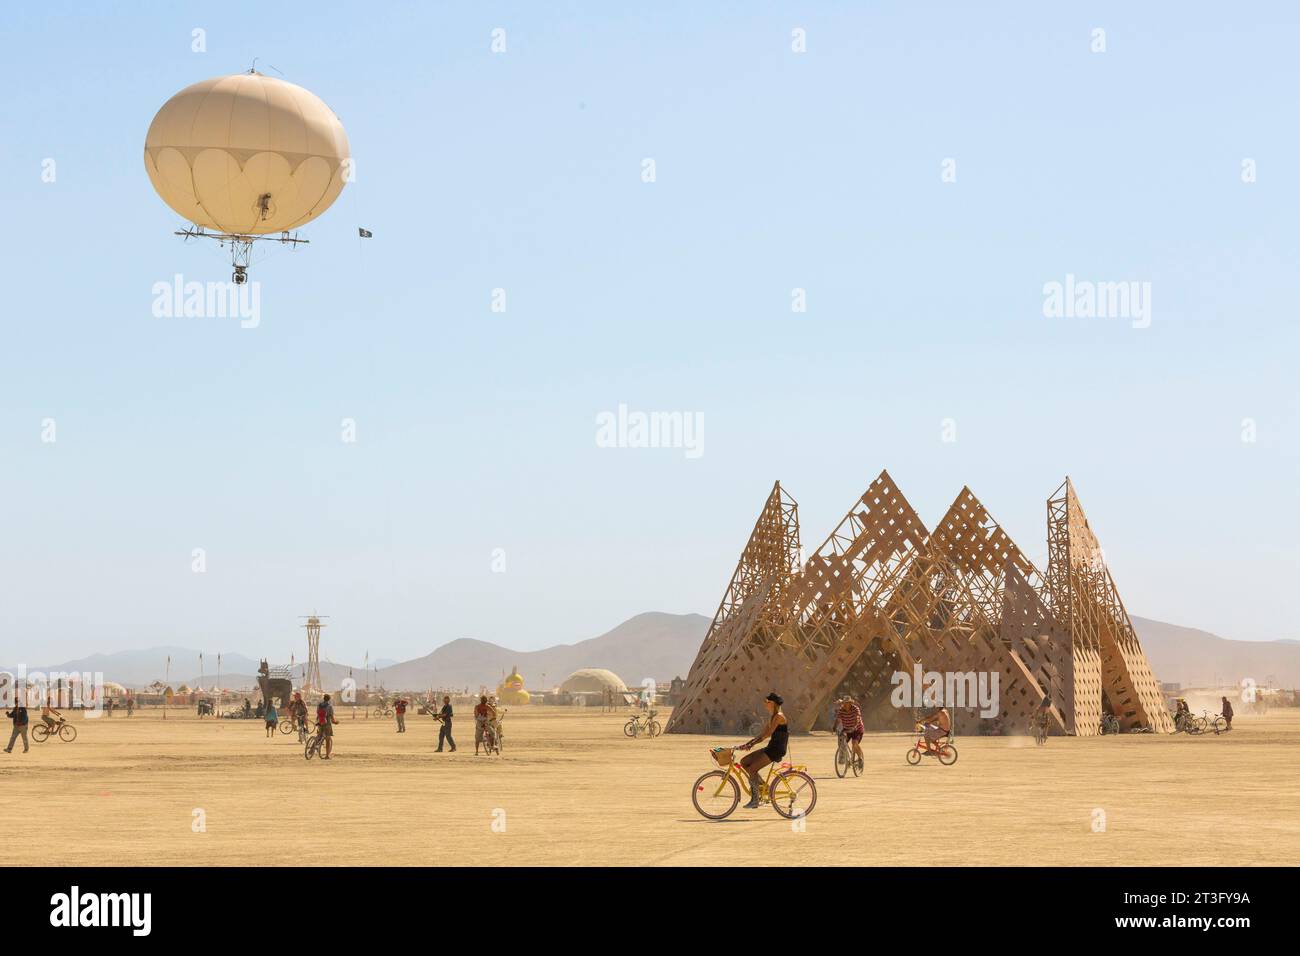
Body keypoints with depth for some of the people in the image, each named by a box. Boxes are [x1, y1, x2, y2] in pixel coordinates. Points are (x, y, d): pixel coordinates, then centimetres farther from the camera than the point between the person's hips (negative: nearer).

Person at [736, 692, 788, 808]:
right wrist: (748, 743, 6)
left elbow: (767, 734, -21)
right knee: (744, 762, 4)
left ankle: (755, 800, -9)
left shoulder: (778, 716, -14)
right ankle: (761, 784, 10)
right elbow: (762, 735, 17)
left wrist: (750, 744, -21)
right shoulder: (771, 716, 16)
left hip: (777, 750, -10)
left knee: (752, 769, -17)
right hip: (771, 748, 10)